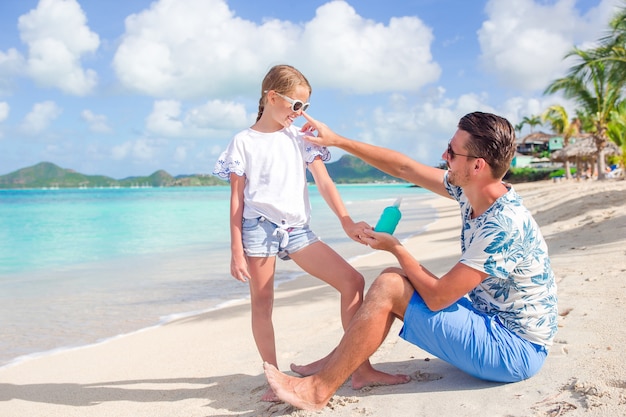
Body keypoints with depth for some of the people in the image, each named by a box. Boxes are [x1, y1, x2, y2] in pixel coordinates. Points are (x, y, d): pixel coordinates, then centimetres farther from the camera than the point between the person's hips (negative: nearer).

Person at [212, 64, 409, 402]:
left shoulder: (301, 139, 11)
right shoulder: (244, 142, 2)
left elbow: (323, 182, 5)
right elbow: (236, 199, 0)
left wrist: (347, 223, -8)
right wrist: (236, 251, -5)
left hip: (298, 229, 4)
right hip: (260, 226, -3)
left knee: (352, 281, -5)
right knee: (262, 303, 1)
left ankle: (361, 369, 2)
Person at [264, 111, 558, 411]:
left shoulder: (503, 225, -29)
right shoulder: (470, 191, -4)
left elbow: (437, 297, -26)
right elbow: (404, 167, 5)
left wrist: (396, 248, -10)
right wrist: (338, 140, 7)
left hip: (514, 350, -9)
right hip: (489, 314, 9)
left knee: (389, 288, -16)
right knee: (393, 277, 7)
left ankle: (318, 390, -6)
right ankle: (339, 364, 10)